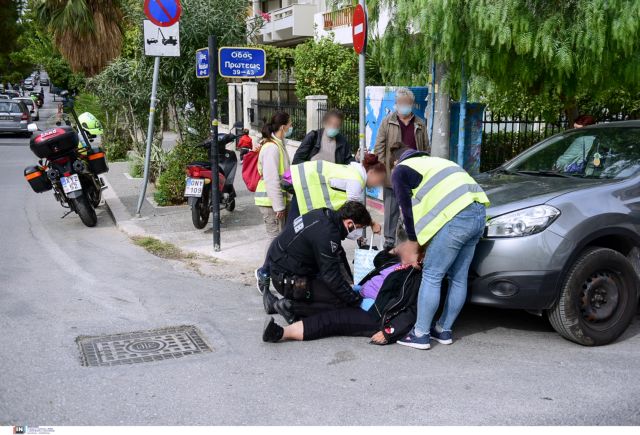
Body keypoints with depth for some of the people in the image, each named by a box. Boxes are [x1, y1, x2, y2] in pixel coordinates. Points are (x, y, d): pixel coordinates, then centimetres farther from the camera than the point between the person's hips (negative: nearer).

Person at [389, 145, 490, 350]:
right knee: (458, 278, 14)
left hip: (457, 218, -8)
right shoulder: (432, 162, 36)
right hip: (478, 212, 8)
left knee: (431, 277, 0)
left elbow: (407, 207, 10)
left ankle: (420, 334, 5)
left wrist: (413, 239, 24)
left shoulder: (401, 170, 14)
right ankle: (444, 330, 25)